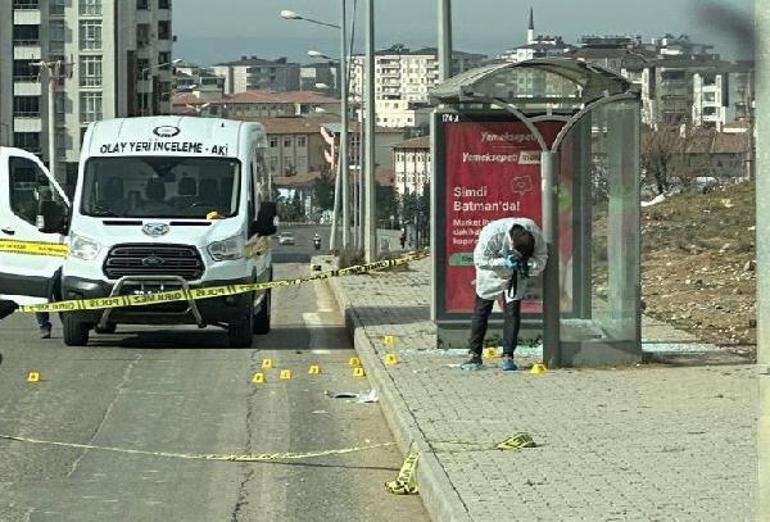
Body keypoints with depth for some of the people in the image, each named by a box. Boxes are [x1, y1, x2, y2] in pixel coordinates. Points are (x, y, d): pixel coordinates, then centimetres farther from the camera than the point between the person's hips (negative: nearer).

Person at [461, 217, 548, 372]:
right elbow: (480, 259, -28)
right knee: (481, 311, 1)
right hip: (492, 273, -1)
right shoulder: (492, 233, -36)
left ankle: (508, 356, -2)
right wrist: (504, 263, -38)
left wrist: (528, 265, -35)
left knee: (512, 311, -7)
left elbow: (541, 257, -15)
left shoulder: (535, 233, -28)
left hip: (516, 276, 1)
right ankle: (475, 355, 8)